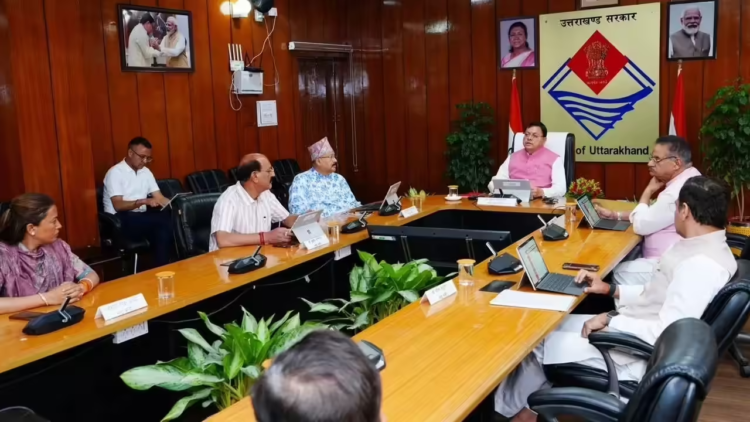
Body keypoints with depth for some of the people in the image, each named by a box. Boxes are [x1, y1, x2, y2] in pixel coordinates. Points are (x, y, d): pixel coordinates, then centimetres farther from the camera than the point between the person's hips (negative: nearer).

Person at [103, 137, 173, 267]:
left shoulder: (145, 172, 14)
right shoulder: (115, 173, -7)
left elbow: (159, 198, 7)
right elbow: (118, 206, -16)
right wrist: (143, 201, -30)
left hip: (141, 219, 6)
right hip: (120, 221, -6)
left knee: (162, 229, -29)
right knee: (164, 220, -29)